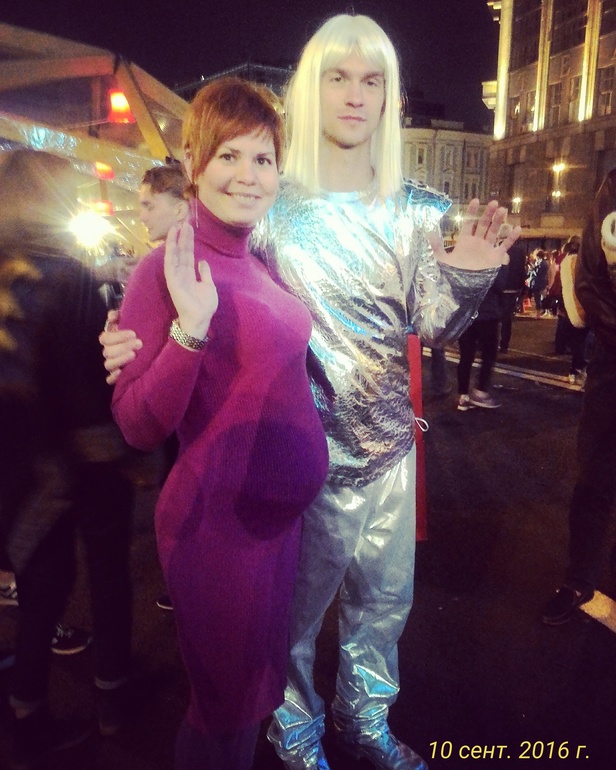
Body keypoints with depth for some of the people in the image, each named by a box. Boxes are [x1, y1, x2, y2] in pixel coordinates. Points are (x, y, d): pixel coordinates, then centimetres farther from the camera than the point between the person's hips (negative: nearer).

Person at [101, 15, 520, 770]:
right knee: (298, 605, 14)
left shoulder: (413, 210, 1)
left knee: (385, 599, 20)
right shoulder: (271, 206, -9)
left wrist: (466, 277, -19)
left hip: (390, 444, 4)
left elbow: (431, 328, 1)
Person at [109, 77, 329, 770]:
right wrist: (191, 327, -34)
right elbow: (139, 428, -20)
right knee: (224, 713, 16)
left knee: (257, 688, 29)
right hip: (219, 523, -7)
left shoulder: (265, 266, 4)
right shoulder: (166, 268, -17)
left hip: (284, 512, 7)